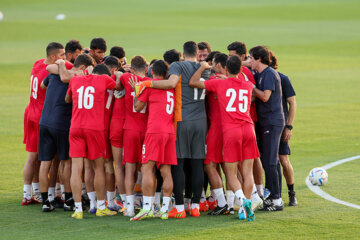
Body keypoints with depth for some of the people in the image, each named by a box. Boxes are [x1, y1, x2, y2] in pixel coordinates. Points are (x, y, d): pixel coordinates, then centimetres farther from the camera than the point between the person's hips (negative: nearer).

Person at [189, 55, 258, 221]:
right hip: (248, 129, 3)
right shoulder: (248, 85, 13)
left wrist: (203, 67, 17)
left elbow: (193, 82, 4)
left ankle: (243, 200, -23)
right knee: (247, 172, 4)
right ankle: (245, 209, -2)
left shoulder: (220, 84, 0)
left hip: (230, 131, -3)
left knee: (231, 173, 0)